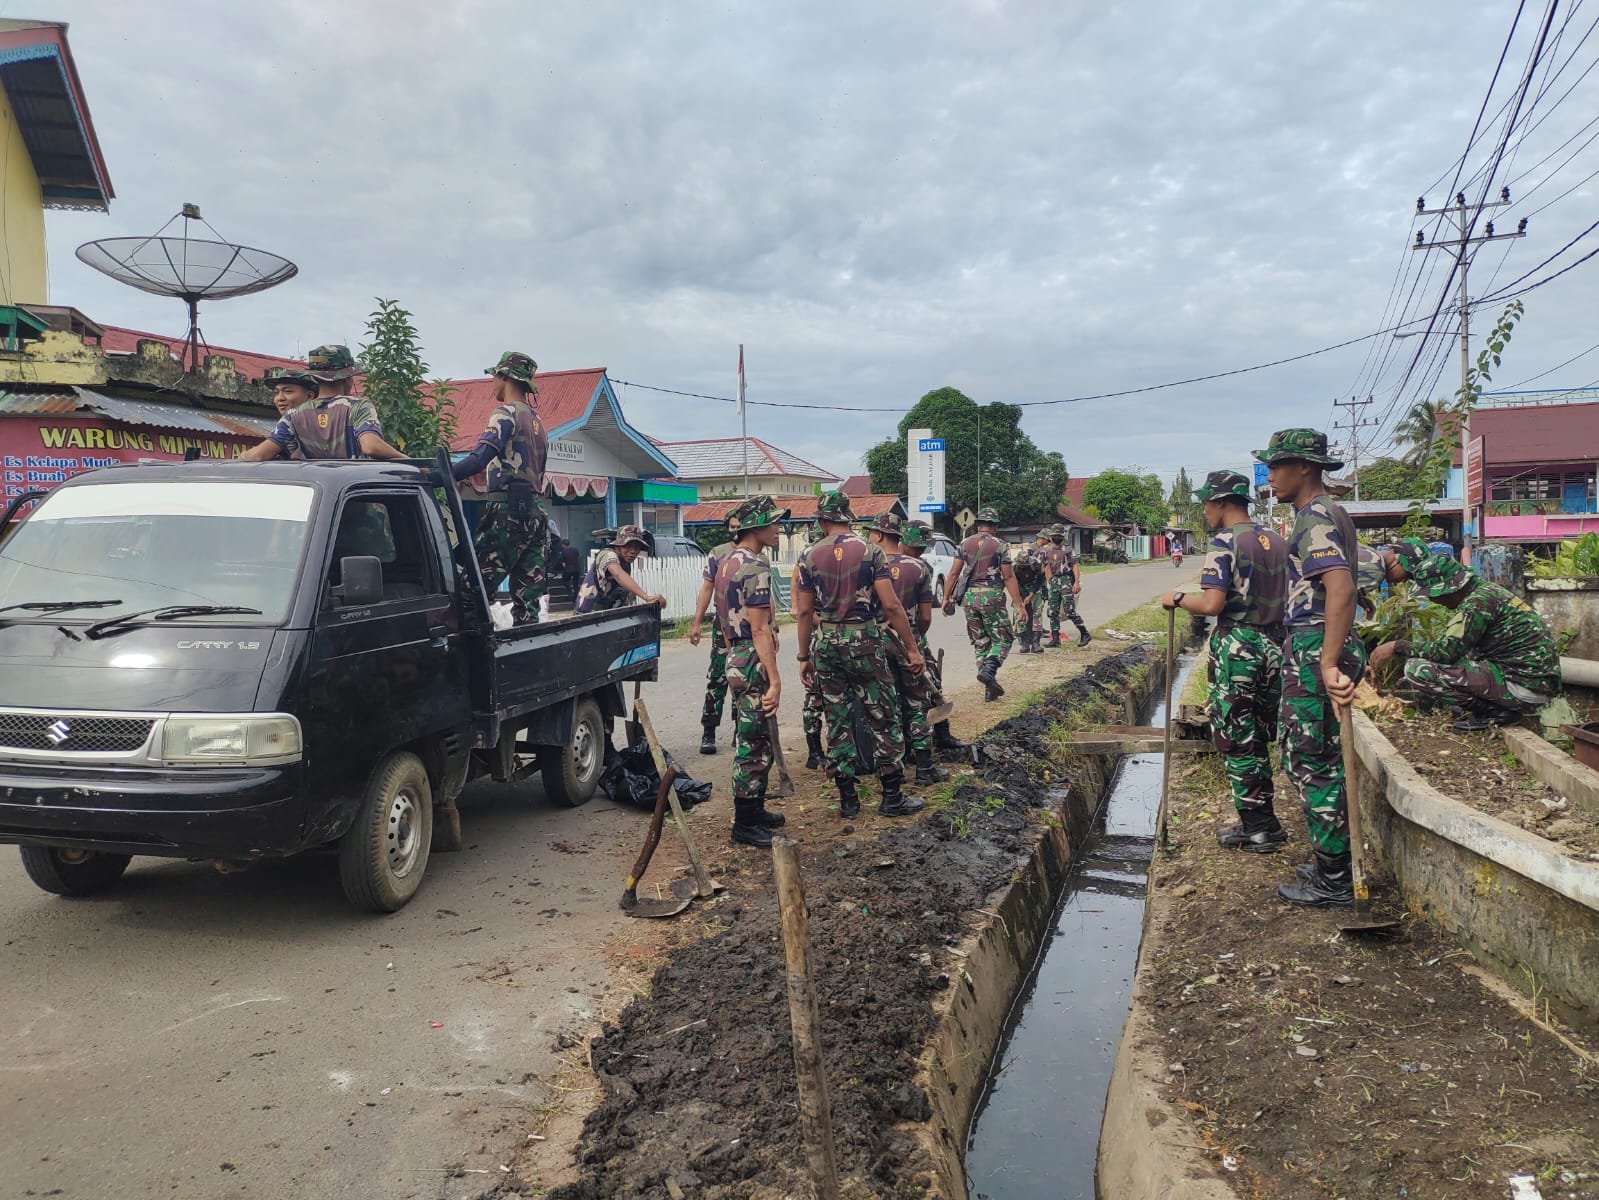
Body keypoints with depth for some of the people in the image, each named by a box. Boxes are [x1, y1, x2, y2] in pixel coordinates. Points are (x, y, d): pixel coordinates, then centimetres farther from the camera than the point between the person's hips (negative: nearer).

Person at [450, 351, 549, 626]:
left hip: (506, 511, -9)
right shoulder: (537, 421, 23)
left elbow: (480, 458, -18)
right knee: (527, 599, 5)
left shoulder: (507, 412, -4)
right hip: (534, 513, 9)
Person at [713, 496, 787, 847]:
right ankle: (745, 825, 5)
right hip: (753, 663, -10)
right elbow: (759, 629, -22)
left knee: (747, 740, 18)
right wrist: (774, 680, -22)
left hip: (735, 659, 10)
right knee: (755, 744, -2)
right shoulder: (755, 566, -18)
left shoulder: (726, 562, 13)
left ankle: (752, 811, 29)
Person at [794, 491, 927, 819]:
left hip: (826, 644, 3)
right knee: (883, 720, 7)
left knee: (838, 722, 10)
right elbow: (891, 605, -11)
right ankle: (892, 797, 9)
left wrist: (804, 657, 10)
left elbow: (805, 612, 2)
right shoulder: (870, 552, -6)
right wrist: (912, 648, -5)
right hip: (864, 642, -2)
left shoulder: (809, 558, 1)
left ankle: (847, 799, 14)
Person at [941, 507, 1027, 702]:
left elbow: (954, 574, 4)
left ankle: (990, 689, 11)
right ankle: (988, 670, -19)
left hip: (970, 598, 4)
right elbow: (1009, 577, -6)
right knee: (1002, 640, 7)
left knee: (980, 644, 11)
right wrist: (1018, 604, -3)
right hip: (992, 597, -4)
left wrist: (946, 598, 10)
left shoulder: (965, 544, 6)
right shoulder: (1000, 546, -4)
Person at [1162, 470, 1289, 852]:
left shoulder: (1225, 543, -13)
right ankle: (1263, 822, 22)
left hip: (1237, 648, -7)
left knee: (1237, 740, 3)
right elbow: (1288, 596, 14)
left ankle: (1259, 828, 8)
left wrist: (1177, 599, -6)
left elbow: (1212, 604, -21)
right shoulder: (1277, 541, 9)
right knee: (1257, 739, 16)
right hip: (1273, 646, 8)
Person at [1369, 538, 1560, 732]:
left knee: (1418, 669, -15)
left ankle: (1495, 711, -8)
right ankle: (1499, 707, 14)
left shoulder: (1478, 601, -15)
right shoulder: (1486, 590, 14)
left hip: (1524, 687, -10)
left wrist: (1397, 647, -12)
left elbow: (1447, 650, -21)